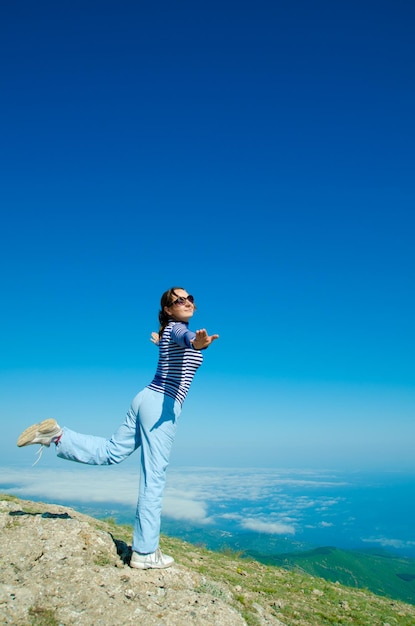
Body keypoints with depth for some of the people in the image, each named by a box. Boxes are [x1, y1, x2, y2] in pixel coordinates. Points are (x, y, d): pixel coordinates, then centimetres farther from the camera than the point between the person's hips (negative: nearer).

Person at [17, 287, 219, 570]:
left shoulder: (168, 331, 15)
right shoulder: (177, 327, -10)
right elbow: (184, 336, -36)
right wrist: (196, 342, -58)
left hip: (147, 398, 9)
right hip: (162, 406, -9)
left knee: (110, 452, 19)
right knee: (154, 478, -2)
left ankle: (56, 434, 9)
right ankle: (145, 552, 8)